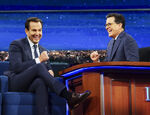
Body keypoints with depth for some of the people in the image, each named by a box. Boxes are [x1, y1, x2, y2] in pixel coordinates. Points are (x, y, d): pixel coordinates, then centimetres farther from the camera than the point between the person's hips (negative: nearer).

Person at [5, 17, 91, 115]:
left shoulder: (43, 50, 23)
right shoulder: (16, 45, 4)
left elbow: (48, 68, 19)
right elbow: (16, 67, -10)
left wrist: (50, 71, -7)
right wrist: (38, 60, -16)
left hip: (33, 85, 4)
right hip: (17, 84, -4)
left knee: (41, 82, -35)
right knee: (39, 67, -32)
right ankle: (68, 96, -44)